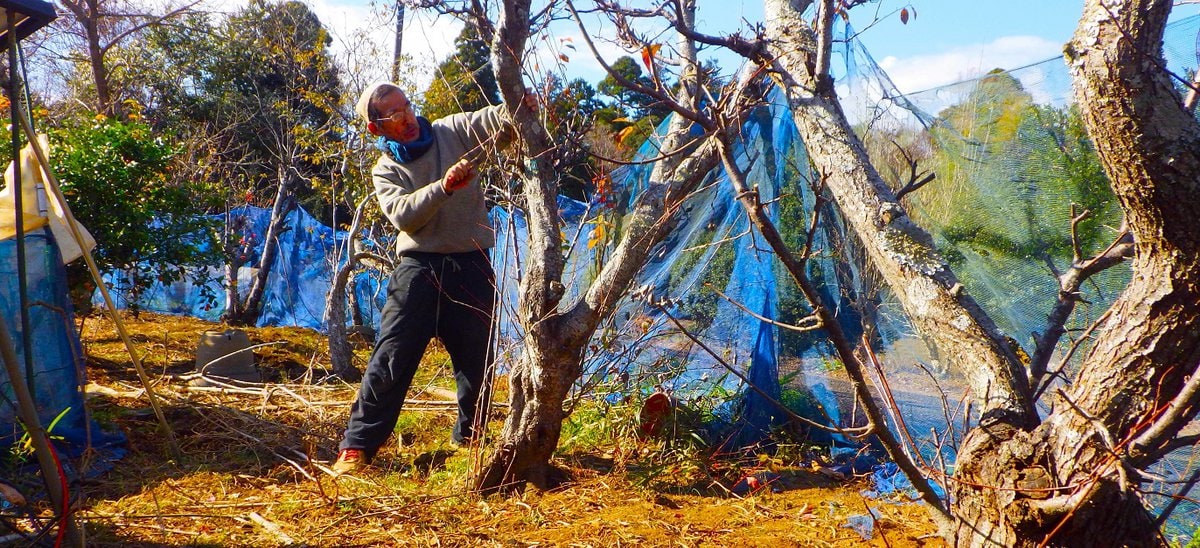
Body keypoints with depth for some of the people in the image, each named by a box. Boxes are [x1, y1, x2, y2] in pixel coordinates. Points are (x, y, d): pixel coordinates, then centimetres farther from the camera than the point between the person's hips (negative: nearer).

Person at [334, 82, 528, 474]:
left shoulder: (453, 132, 7)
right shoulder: (385, 170, 6)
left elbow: (494, 121, -7)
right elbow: (403, 214, -12)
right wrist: (444, 186, -26)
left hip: (472, 266, 1)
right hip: (419, 266, -1)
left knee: (477, 360, 8)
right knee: (392, 357, -5)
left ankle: (468, 439, 27)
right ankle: (357, 445, 2)